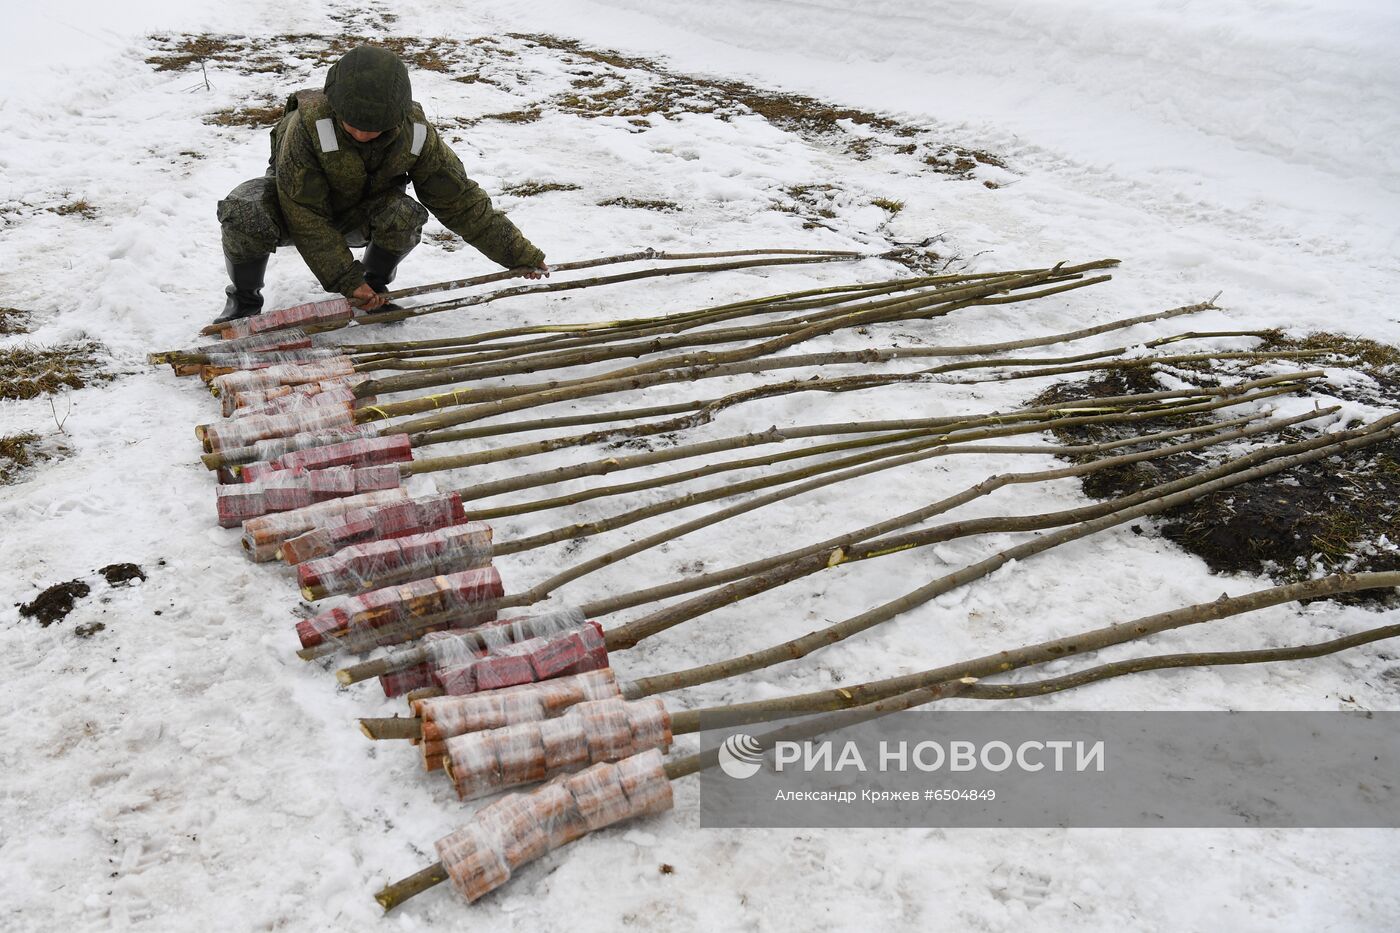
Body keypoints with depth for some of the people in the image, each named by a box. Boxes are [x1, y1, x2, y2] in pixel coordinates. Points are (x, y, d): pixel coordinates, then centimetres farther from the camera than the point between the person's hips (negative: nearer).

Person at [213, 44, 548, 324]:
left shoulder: (415, 132, -24)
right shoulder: (307, 125, -34)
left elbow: (459, 198, -15)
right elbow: (306, 215, -29)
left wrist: (518, 252, -15)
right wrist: (347, 281, -32)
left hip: (359, 217, 2)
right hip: (297, 202, -2)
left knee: (405, 214, -33)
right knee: (245, 215, -35)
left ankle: (376, 289, -3)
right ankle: (244, 300, -6)